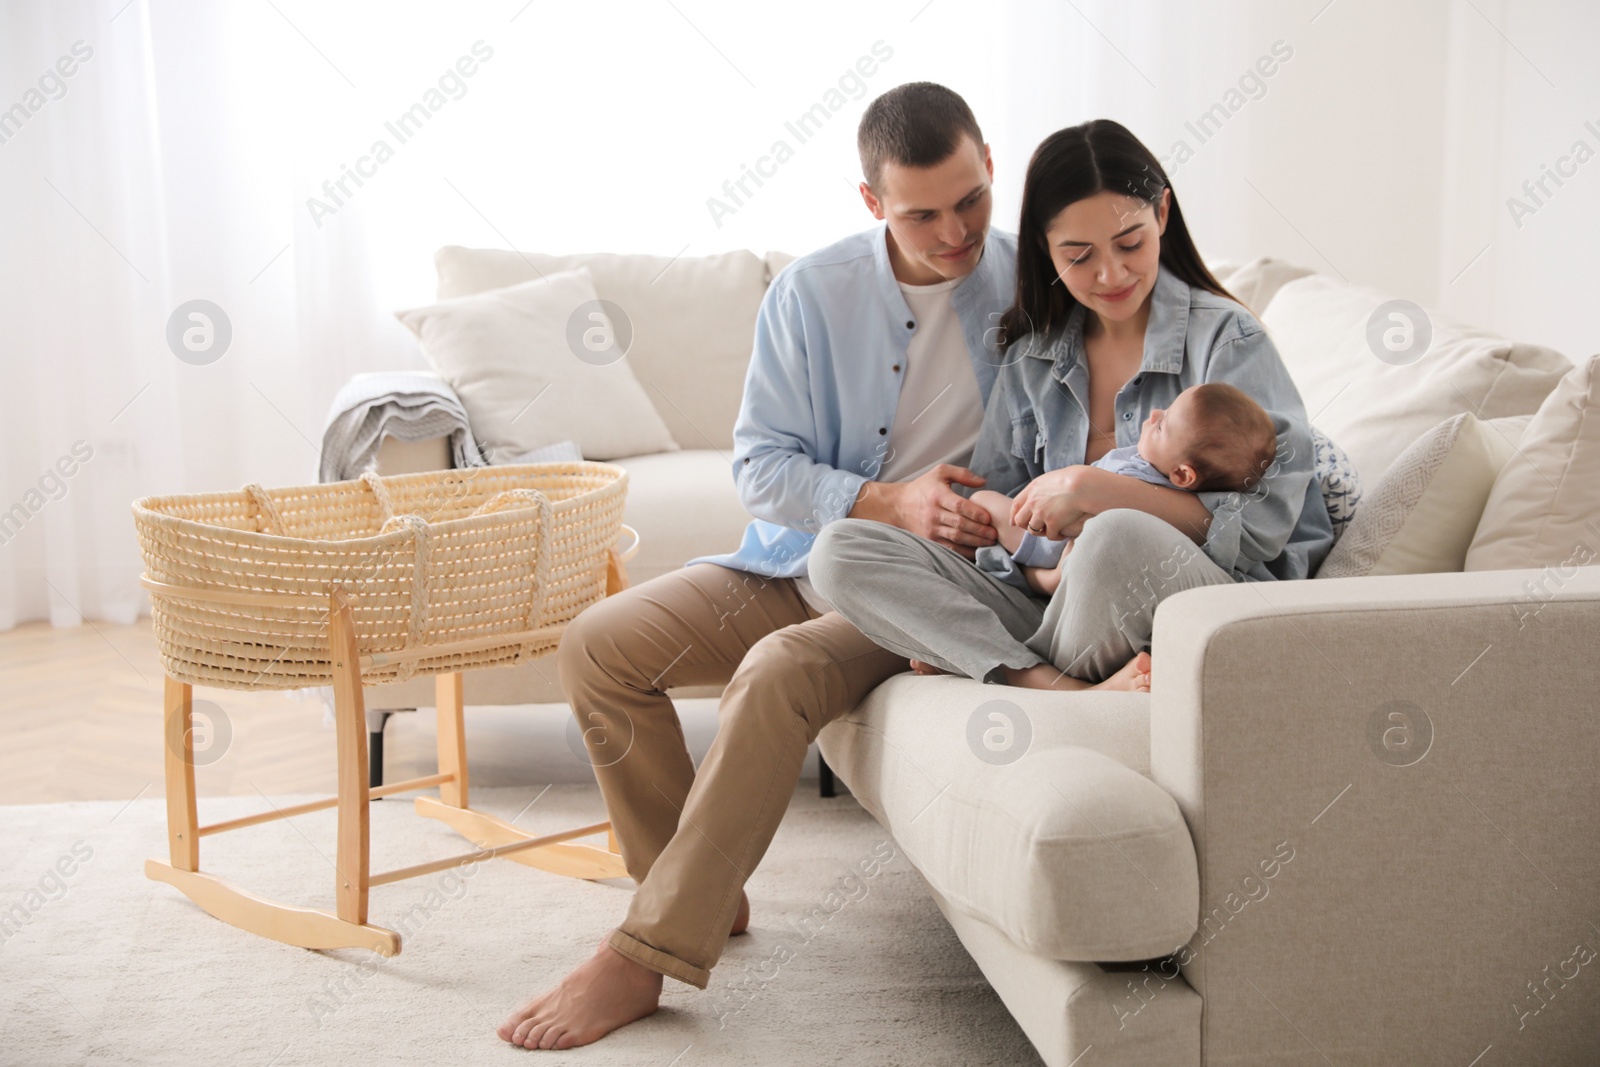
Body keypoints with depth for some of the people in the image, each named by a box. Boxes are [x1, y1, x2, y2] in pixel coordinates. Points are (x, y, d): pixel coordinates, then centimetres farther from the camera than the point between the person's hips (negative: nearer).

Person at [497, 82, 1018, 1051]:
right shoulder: (810, 293, -2)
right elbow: (761, 467, -4)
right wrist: (889, 503, -18)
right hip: (797, 560, 4)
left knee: (780, 672, -33)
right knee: (599, 646, -12)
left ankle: (639, 959, -25)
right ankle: (705, 895, 1)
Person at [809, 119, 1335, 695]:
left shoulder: (1226, 336, -1)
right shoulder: (1030, 360, 15)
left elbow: (1266, 523, -11)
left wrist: (1093, 490, -17)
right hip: (1057, 608, 5)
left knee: (1118, 537, -40)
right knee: (840, 550, -13)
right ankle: (1071, 691, -26)